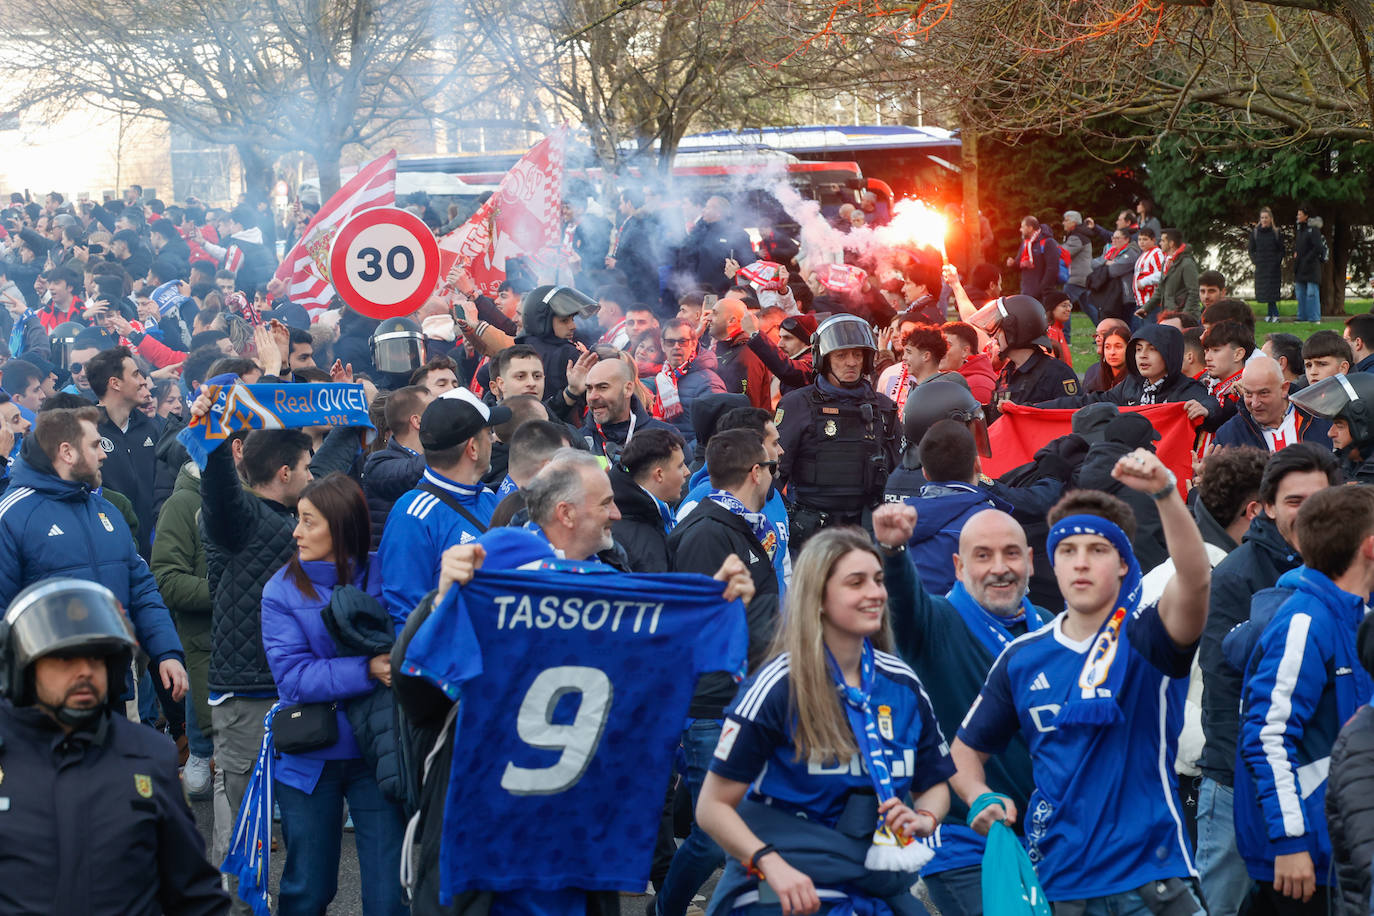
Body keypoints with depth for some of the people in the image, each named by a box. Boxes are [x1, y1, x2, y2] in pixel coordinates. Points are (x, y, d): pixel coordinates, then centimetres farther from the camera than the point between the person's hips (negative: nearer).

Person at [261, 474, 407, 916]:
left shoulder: (383, 577, -3)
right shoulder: (282, 590, -4)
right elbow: (292, 676, -13)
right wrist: (366, 672, -24)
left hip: (377, 753, 0)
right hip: (310, 758, 0)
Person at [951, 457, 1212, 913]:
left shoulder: (1144, 639, -4)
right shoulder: (1022, 658, 7)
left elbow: (1195, 579, -25)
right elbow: (967, 748, 16)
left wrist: (1165, 492, -40)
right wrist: (979, 797, -6)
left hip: (1147, 875, -3)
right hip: (1055, 879, 3)